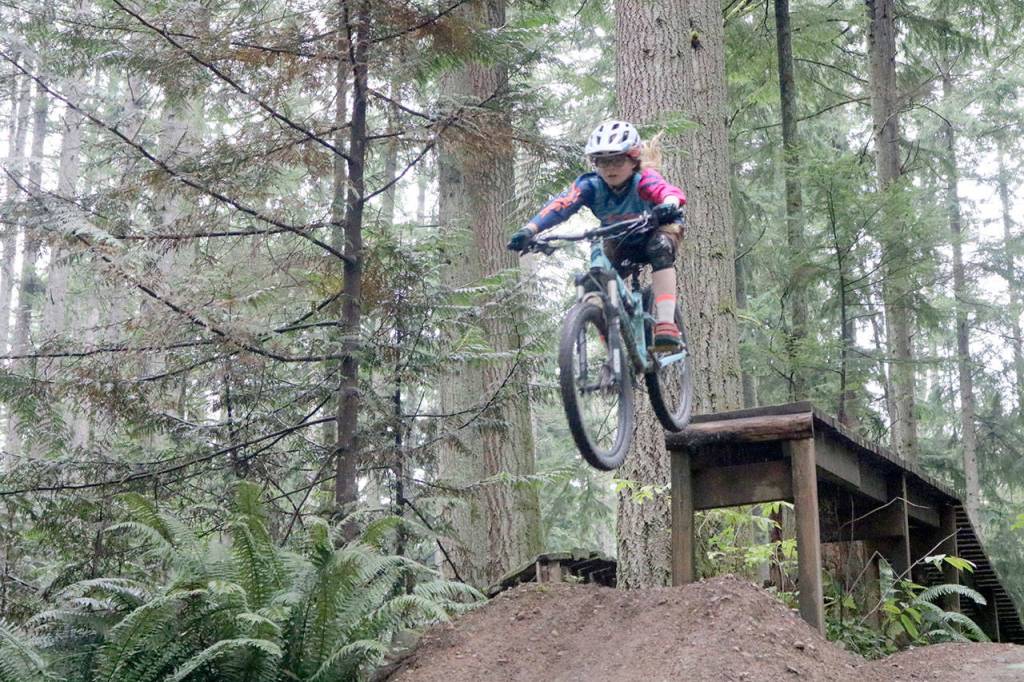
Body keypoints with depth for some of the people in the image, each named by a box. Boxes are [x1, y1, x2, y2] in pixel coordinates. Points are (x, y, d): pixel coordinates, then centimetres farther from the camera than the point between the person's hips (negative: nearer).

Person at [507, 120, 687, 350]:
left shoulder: (643, 180, -32)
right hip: (620, 243, 4)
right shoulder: (591, 185, -25)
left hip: (654, 234, -4)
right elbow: (560, 205, -39)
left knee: (661, 247, -36)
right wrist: (529, 230, -55)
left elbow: (670, 191, -53)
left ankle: (665, 325, -42)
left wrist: (669, 205, -78)